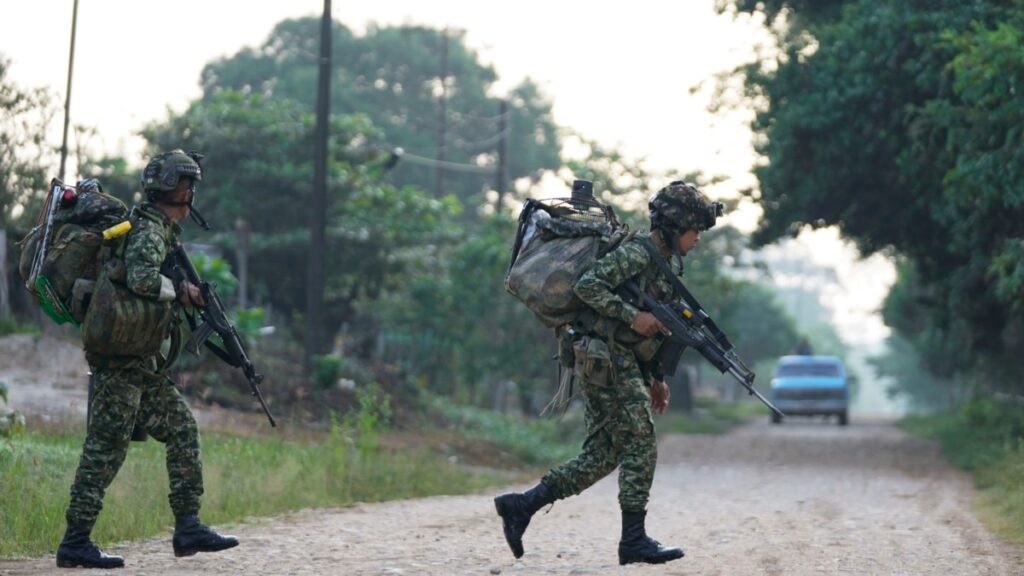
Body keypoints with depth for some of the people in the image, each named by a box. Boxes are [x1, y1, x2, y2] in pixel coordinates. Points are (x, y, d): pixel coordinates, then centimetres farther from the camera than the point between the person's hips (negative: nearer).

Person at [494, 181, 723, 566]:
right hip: (608, 362, -10)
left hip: (621, 364, 10)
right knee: (640, 447, -7)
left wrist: (655, 378, 21)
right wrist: (633, 315, -24)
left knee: (602, 455, 7)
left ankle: (521, 505, 5)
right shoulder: (636, 253, -12)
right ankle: (634, 540, -3)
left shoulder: (662, 262, 19)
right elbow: (587, 285, -23)